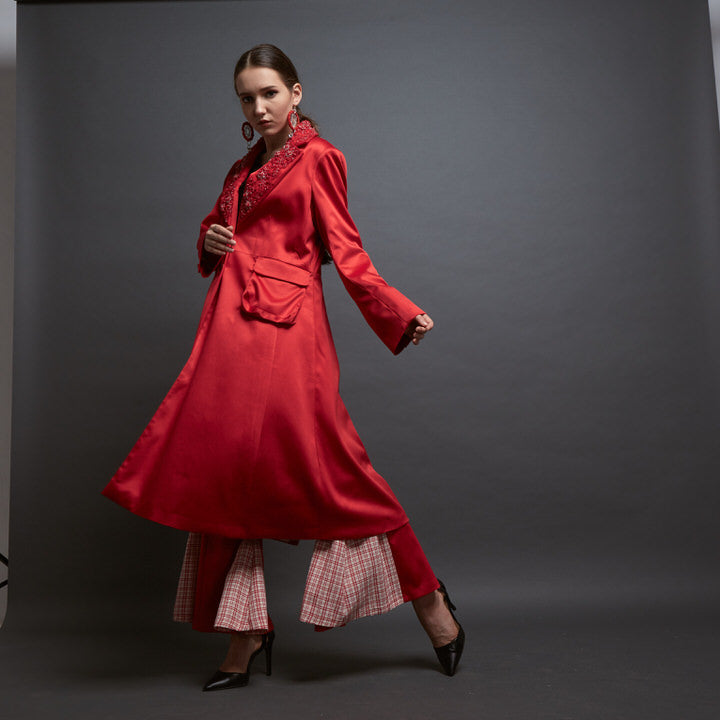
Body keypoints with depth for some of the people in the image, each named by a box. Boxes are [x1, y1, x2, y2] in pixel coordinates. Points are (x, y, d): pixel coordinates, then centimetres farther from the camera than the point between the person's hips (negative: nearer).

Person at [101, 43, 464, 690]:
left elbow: (344, 249, -3)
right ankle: (246, 637, 15)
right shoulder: (243, 169, 23)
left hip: (285, 326, -7)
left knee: (327, 468, -8)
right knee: (230, 472, 4)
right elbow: (215, 230, 33)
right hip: (231, 324, 7)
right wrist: (210, 241, 8)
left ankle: (430, 601, 9)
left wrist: (401, 314, -15)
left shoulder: (317, 157, 3)